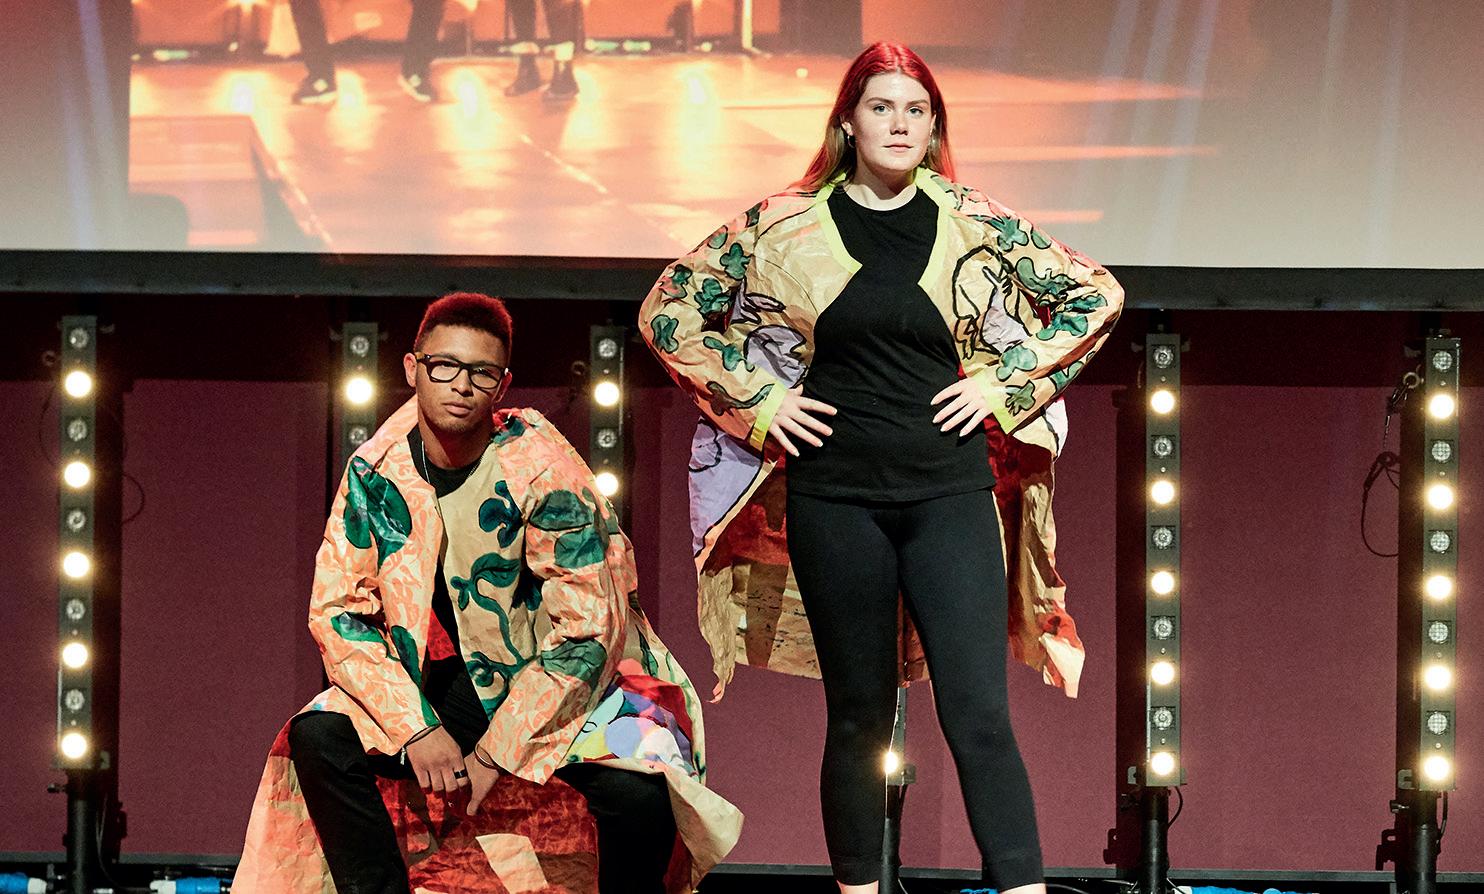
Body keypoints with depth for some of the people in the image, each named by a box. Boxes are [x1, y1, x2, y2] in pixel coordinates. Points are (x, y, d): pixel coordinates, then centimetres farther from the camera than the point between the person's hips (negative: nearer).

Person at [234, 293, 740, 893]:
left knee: (635, 792, -32)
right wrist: (418, 729, -19)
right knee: (317, 737, -19)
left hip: (564, 681, -4)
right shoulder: (376, 471, -7)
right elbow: (336, 611, -6)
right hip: (451, 683, 4)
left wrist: (493, 754, -20)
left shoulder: (541, 469, -19)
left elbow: (587, 634, -19)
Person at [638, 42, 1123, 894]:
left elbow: (1096, 296, 11)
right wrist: (757, 400, 1)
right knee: (860, 717, 7)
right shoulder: (783, 227, 2)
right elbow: (669, 312, 8)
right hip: (835, 497, 0)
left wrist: (1004, 386, 3)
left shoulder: (974, 224, 2)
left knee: (978, 713, -8)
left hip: (950, 494, 0)